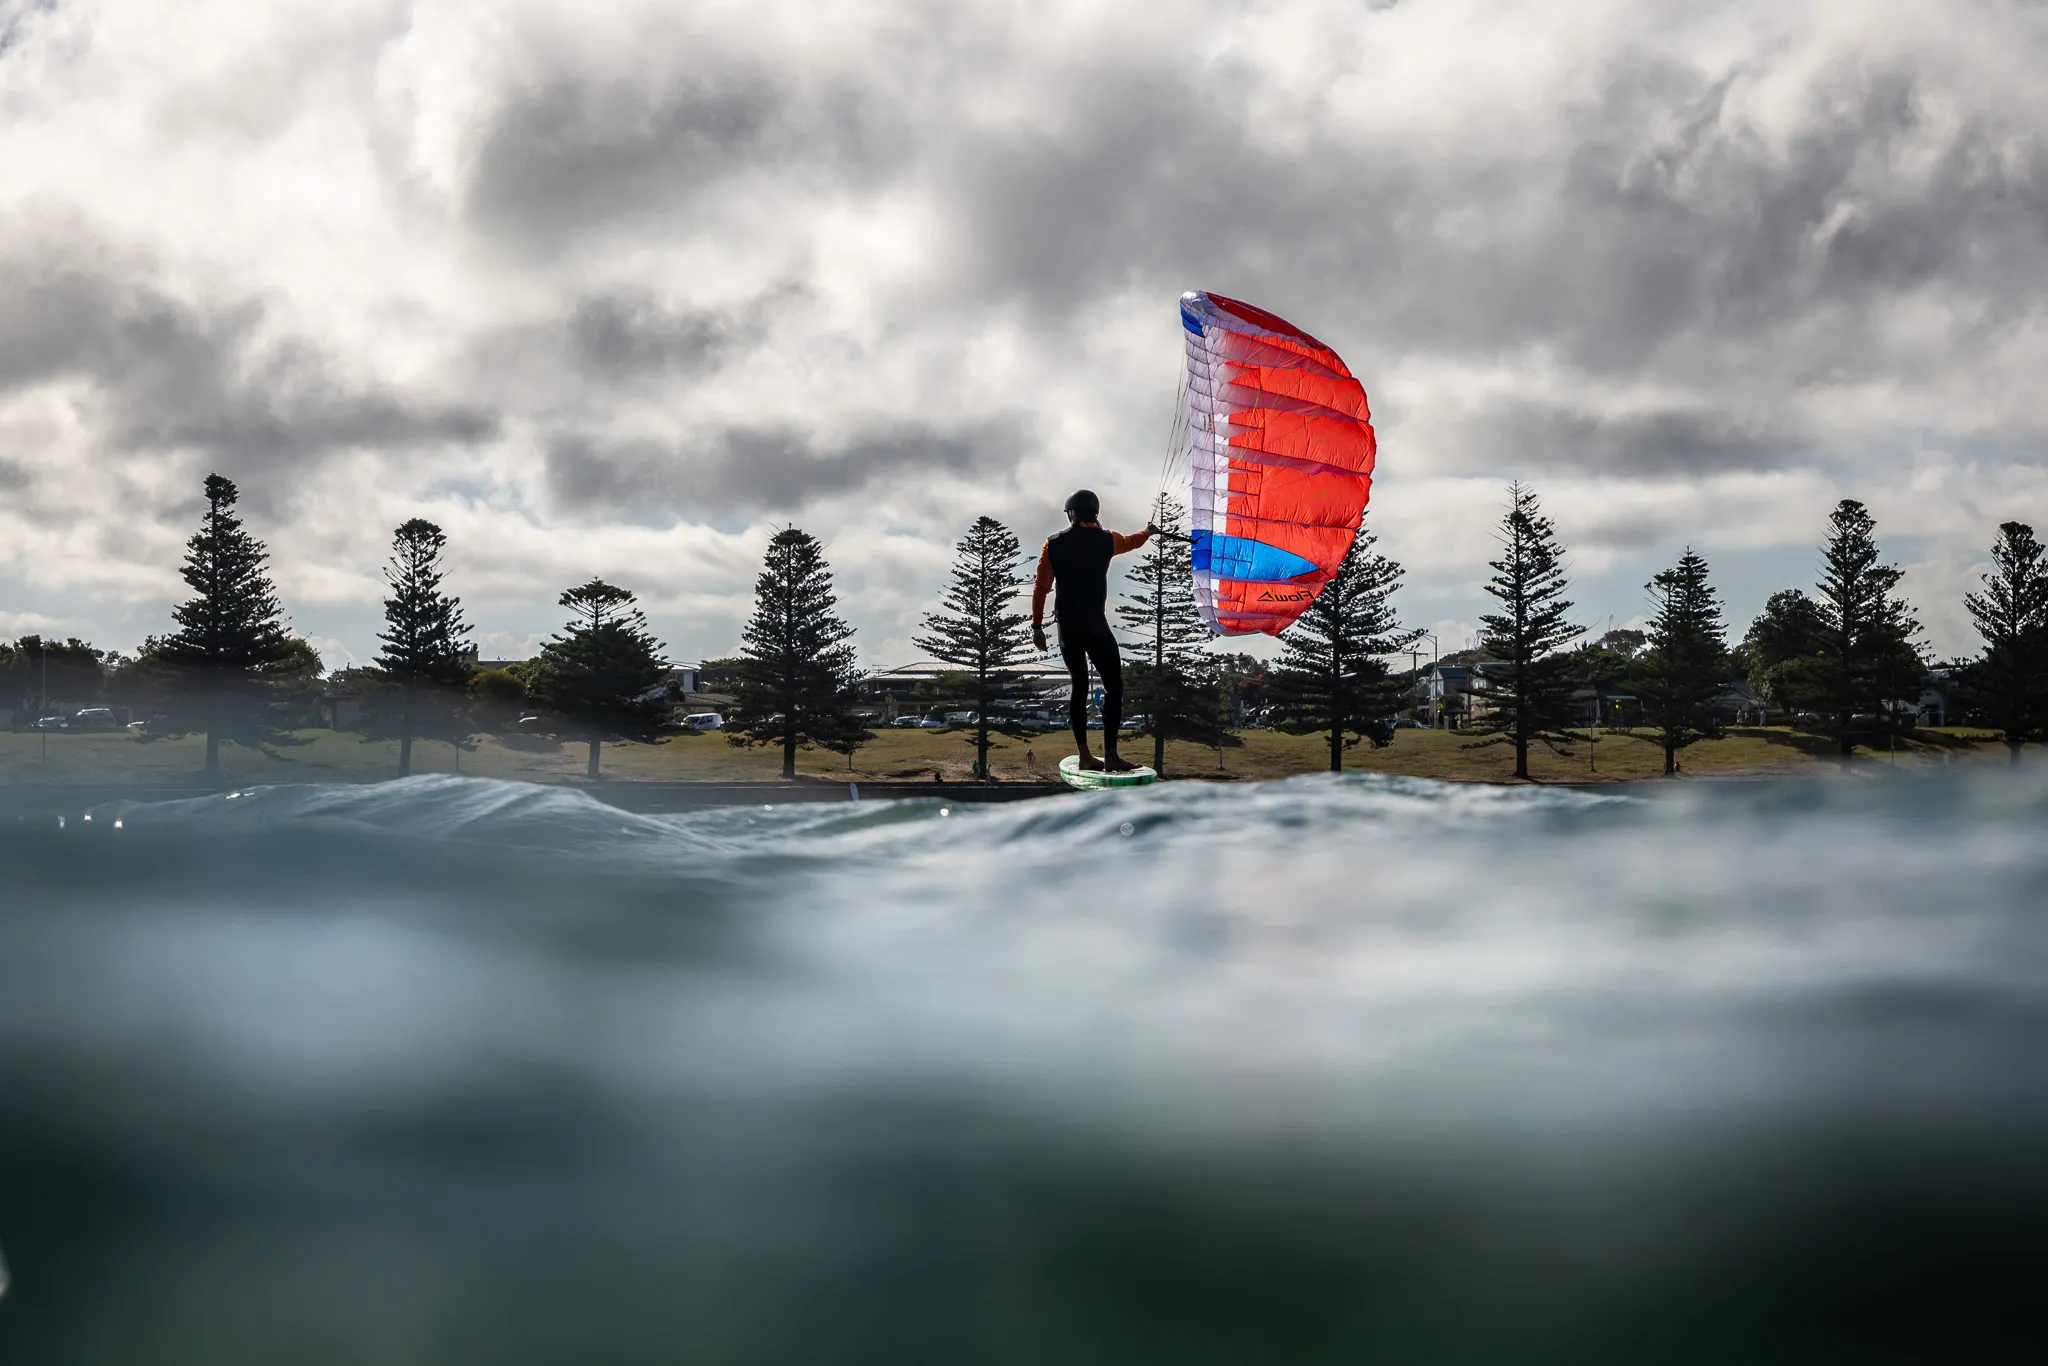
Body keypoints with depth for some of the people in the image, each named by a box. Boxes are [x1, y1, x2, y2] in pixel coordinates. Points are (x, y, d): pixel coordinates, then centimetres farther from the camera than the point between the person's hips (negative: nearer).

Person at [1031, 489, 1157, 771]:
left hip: (1066, 626, 4)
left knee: (1079, 686, 12)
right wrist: (1148, 533, 45)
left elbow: (1041, 587, -2)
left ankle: (1085, 755, 11)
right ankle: (1109, 755, -8)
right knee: (1113, 686, 1)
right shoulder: (1105, 540, -1)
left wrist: (1037, 625, 4)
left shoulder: (1053, 544, 1)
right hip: (1094, 624, -4)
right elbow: (1130, 542, 23)